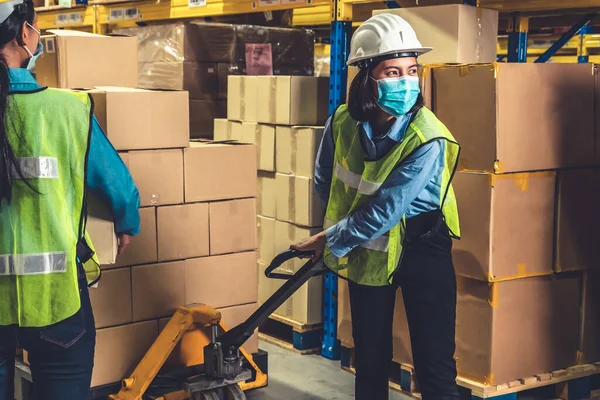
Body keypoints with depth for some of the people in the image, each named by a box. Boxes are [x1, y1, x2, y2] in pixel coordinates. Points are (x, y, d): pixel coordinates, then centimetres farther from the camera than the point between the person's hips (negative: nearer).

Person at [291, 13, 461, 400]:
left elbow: (383, 212, -24)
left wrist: (332, 241, -14)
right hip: (367, 251, 4)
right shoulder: (343, 123, -12)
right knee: (370, 358, 16)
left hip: (422, 251, -4)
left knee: (435, 364, -2)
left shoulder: (428, 141, -26)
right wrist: (340, 235, 5)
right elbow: (325, 183, 8)